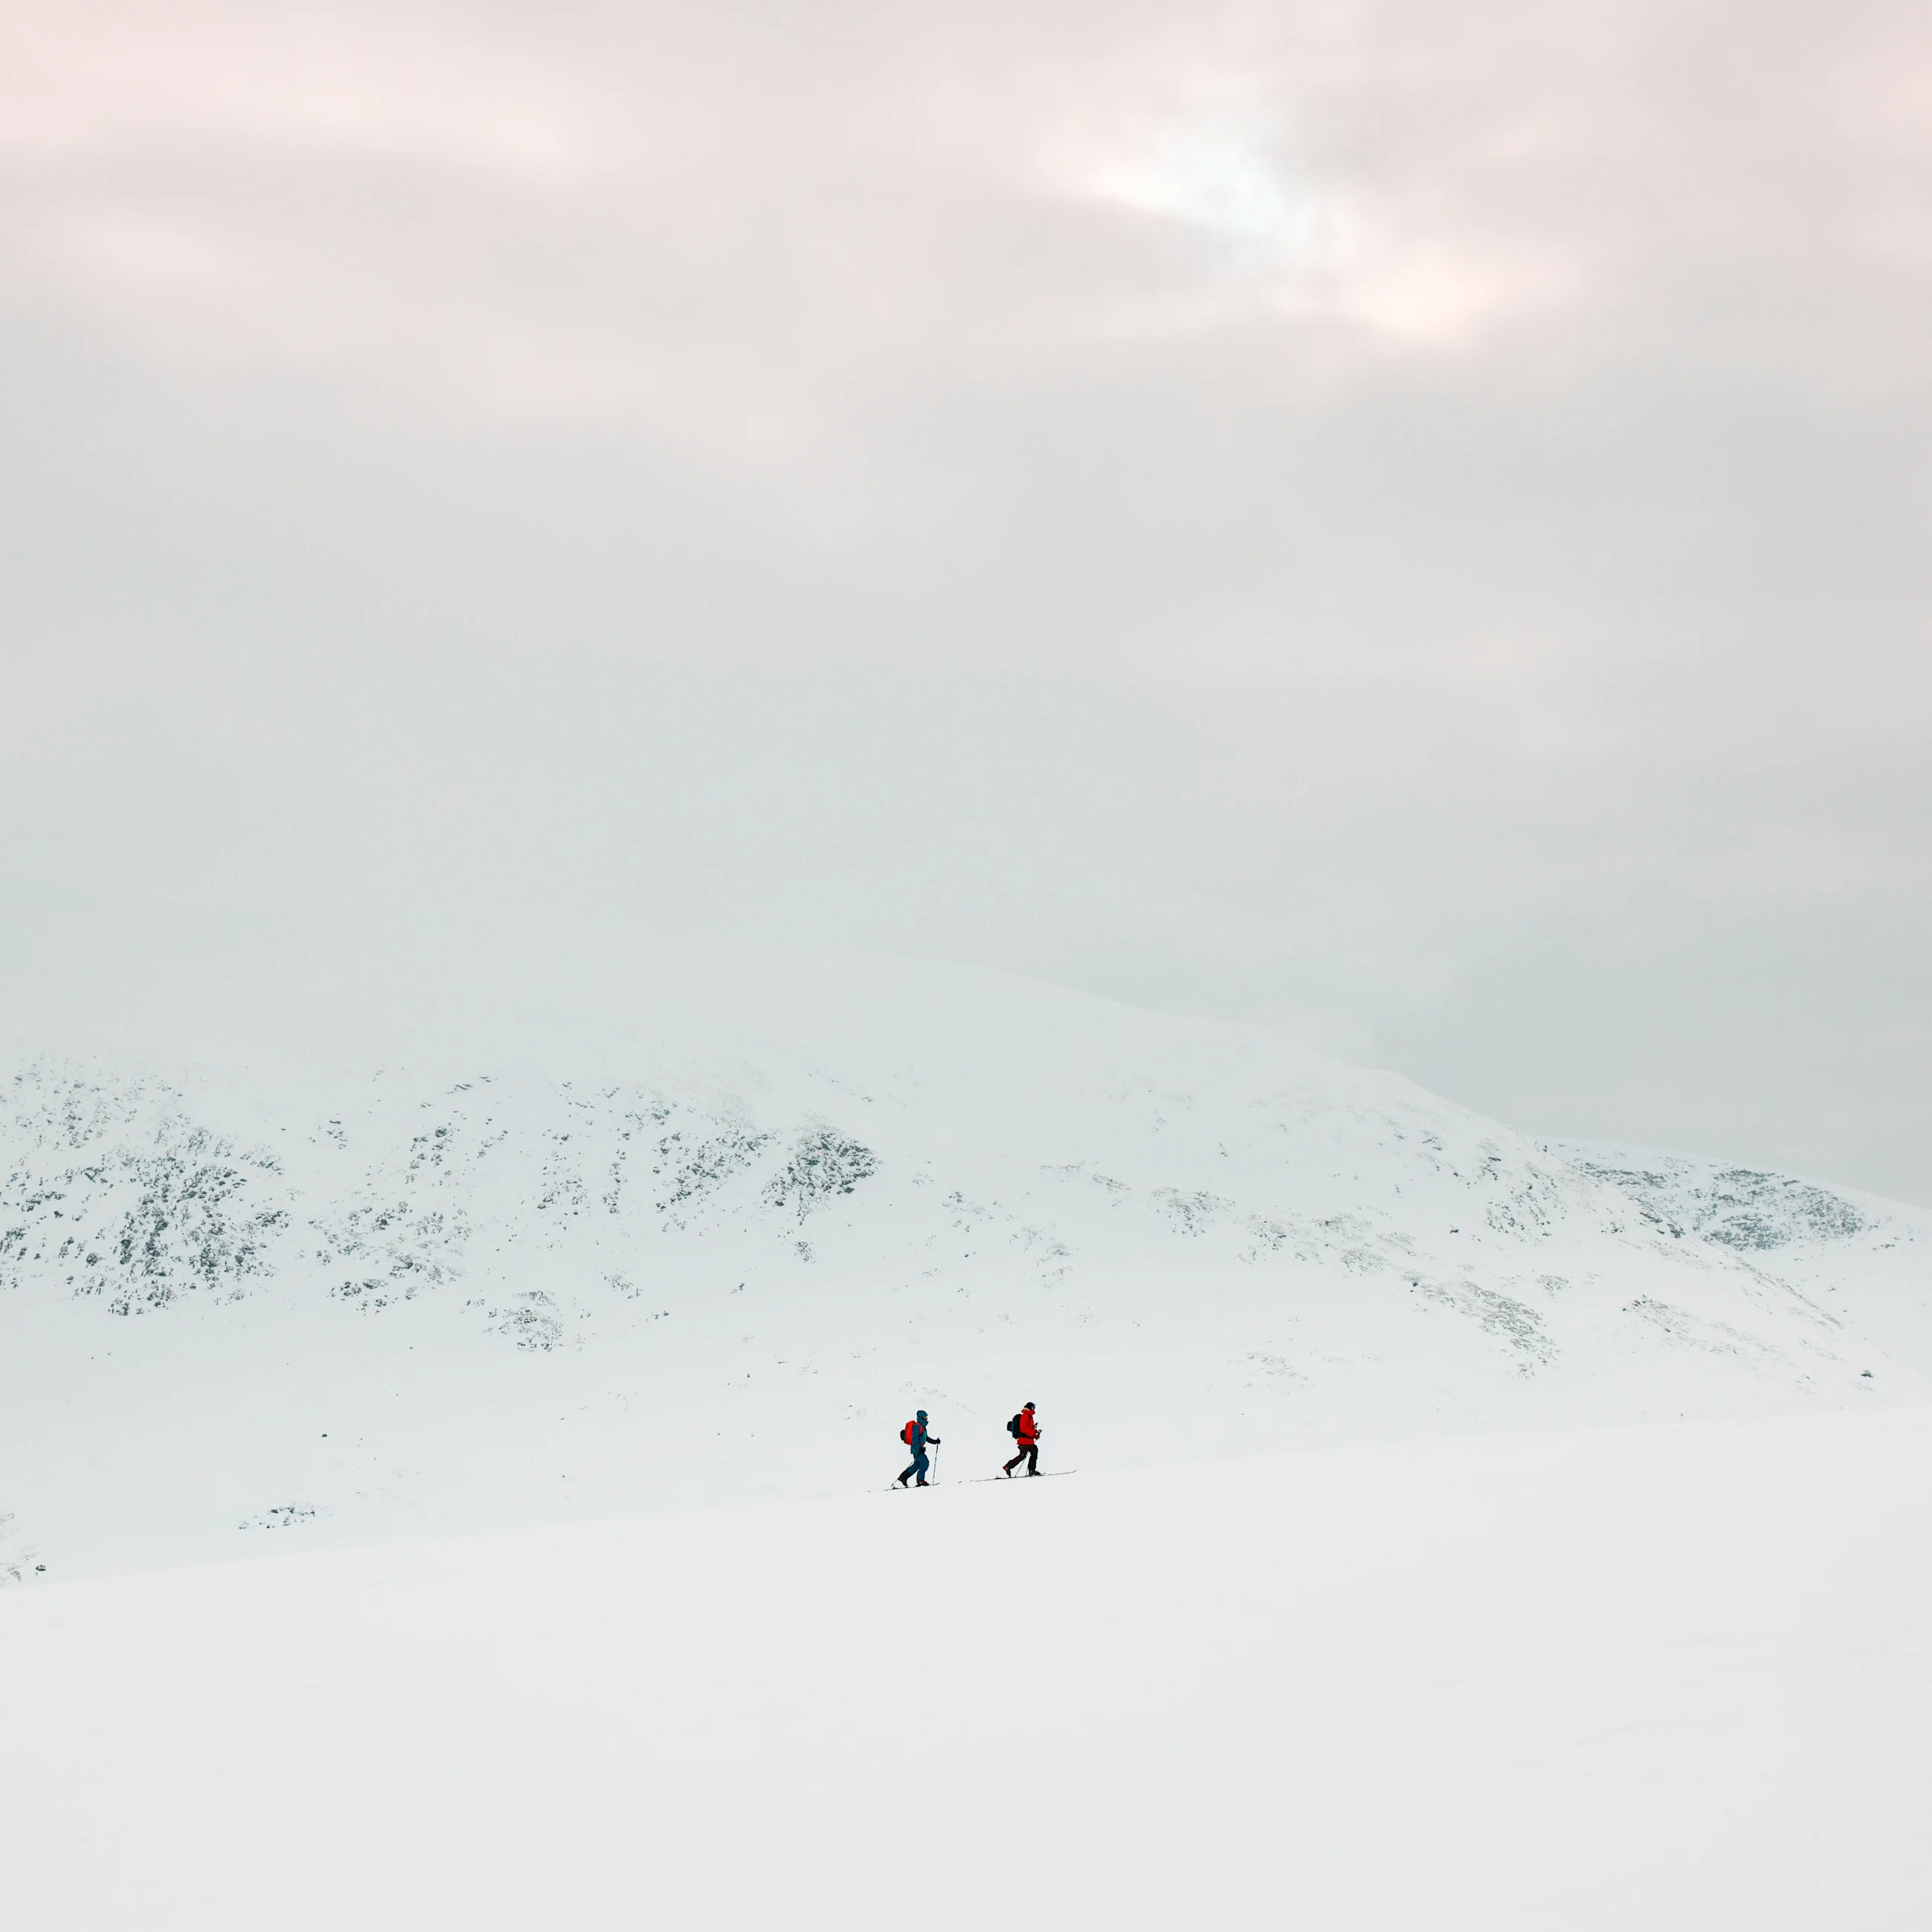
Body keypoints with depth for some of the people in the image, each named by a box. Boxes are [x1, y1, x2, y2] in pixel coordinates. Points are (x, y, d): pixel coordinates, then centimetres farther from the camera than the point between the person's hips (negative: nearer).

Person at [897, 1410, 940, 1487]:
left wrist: (935, 1441, 18)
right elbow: (914, 1439, -22)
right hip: (916, 1448, -10)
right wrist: (920, 1448, -30)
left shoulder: (922, 1427, 17)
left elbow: (926, 1437, 28)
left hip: (918, 1448, 10)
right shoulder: (917, 1426, -14)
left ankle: (903, 1477, 14)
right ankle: (920, 1481, -10)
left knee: (917, 1465, 12)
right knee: (925, 1463, -13)